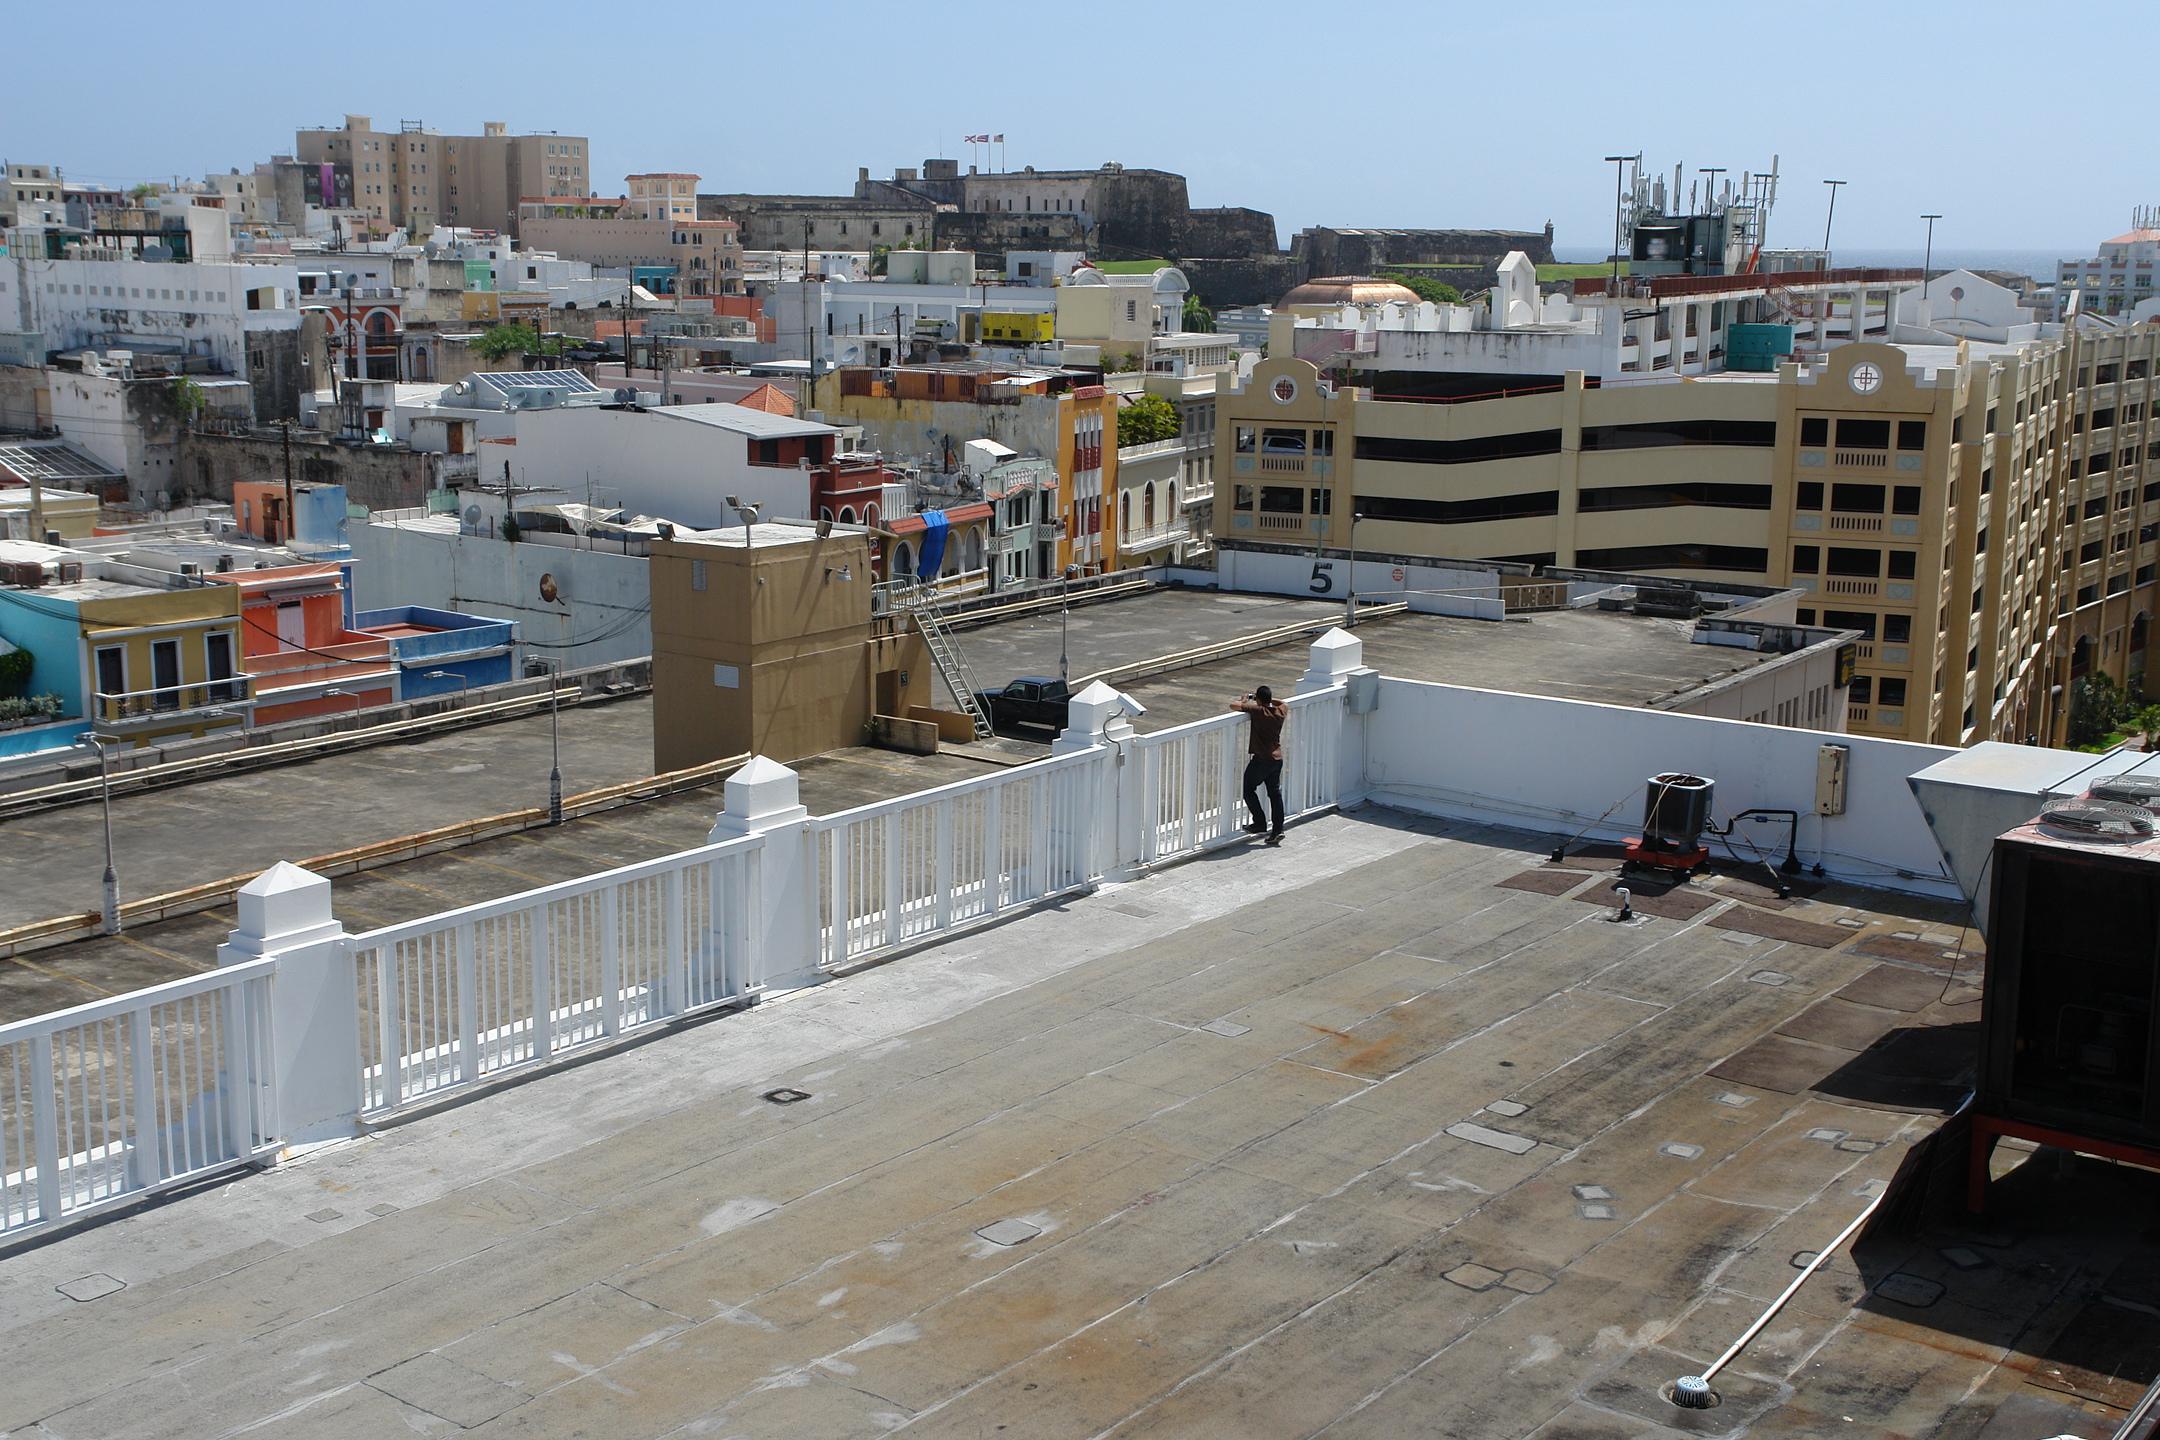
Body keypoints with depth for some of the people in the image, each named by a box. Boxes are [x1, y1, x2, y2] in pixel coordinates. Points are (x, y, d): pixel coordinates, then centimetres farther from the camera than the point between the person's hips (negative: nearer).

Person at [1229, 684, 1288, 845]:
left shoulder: (1257, 711, -15)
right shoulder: (1280, 711, 2)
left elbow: (1233, 705, -15)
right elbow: (1284, 704, 28)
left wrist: (1243, 701, 5)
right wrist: (1269, 699, 24)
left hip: (1261, 759, -6)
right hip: (1277, 759, 6)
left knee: (1248, 789, 10)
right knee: (1275, 793, 10)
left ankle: (1260, 824, 6)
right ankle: (1277, 830, 8)